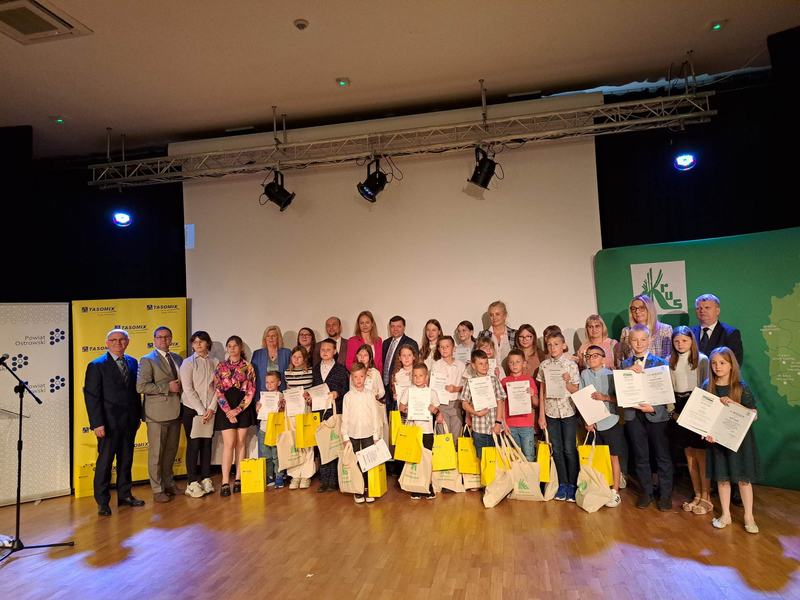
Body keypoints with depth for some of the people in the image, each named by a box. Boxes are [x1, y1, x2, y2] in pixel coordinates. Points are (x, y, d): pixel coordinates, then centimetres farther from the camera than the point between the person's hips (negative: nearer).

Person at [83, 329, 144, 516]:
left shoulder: (132, 363, 8)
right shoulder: (97, 365, -7)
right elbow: (91, 396, -11)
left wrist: (138, 415, 7)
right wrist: (97, 423, -16)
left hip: (129, 421, 5)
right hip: (109, 422, -5)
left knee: (126, 460, 15)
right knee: (105, 461, 4)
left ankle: (124, 495, 28)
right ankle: (102, 502, 17)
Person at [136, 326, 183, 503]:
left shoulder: (177, 358, 13)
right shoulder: (147, 360, -6)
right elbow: (141, 387, -16)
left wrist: (180, 385, 0)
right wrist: (167, 387, -18)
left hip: (175, 411, 6)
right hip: (158, 413, -6)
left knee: (171, 451, 16)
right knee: (156, 453, 4)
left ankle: (169, 483, 30)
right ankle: (158, 490, 15)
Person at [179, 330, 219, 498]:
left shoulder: (215, 362, 5)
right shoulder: (188, 363, -3)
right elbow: (188, 389, -9)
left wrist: (211, 409, -8)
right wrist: (201, 411, -13)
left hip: (210, 410, 3)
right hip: (192, 410, -3)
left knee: (207, 444, 7)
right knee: (193, 444, -1)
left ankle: (206, 479, 16)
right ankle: (192, 483, 6)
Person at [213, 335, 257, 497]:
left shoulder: (248, 367, 2)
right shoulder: (221, 367, 5)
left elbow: (251, 391, -2)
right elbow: (218, 390, -1)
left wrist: (238, 410, -10)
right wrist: (228, 411, -10)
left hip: (243, 408, 0)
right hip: (226, 408, 0)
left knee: (240, 443, 5)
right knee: (229, 444, -7)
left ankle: (238, 479, 13)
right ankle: (225, 482, -5)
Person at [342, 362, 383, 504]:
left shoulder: (370, 395, -1)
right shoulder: (348, 396, -2)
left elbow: (375, 416, 1)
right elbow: (345, 418, 0)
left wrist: (376, 436, 0)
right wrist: (345, 437, -3)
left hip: (368, 433, 0)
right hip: (353, 434, 0)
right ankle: (357, 491, 18)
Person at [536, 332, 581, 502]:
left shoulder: (571, 364, -6)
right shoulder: (544, 365, 1)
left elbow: (576, 391, -3)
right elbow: (542, 391, 4)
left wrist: (568, 382, -23)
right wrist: (541, 415, 2)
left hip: (568, 411, -2)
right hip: (551, 412, 3)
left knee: (569, 449, 2)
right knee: (557, 449, 9)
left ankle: (572, 485, 17)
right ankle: (562, 484, 21)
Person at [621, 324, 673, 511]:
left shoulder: (660, 362, -3)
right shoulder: (625, 364, 4)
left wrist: (654, 407, -16)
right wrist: (629, 371, -19)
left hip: (656, 414, -2)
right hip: (633, 414, 2)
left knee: (662, 456, 8)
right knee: (640, 456, 13)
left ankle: (665, 494, 23)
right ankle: (646, 492, 27)